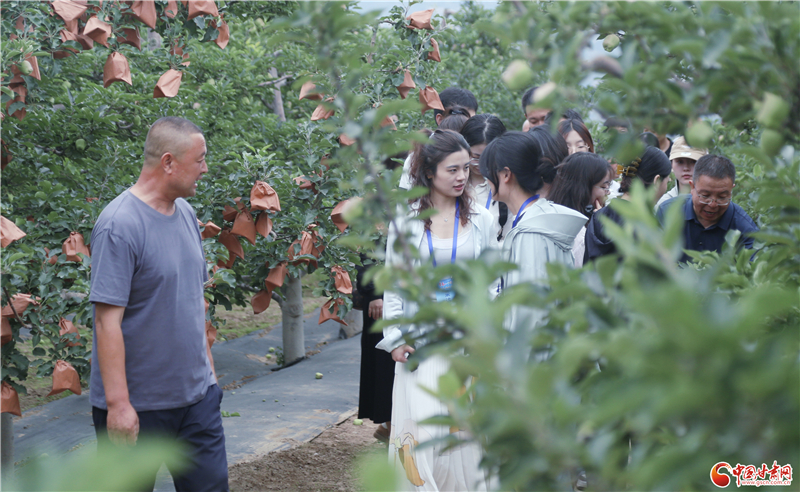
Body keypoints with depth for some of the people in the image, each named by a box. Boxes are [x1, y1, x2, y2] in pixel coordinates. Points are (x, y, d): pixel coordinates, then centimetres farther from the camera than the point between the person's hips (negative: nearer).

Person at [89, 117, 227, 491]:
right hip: (138, 405, -7)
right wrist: (118, 403, -23)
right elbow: (108, 320, -21)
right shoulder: (120, 225, -18)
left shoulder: (185, 213, 8)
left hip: (197, 394, 7)